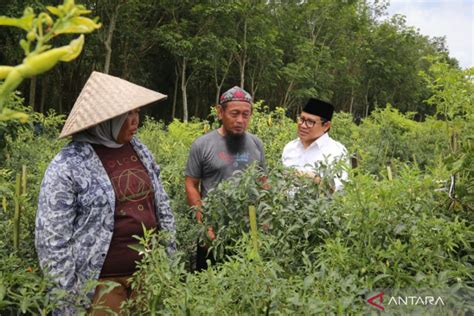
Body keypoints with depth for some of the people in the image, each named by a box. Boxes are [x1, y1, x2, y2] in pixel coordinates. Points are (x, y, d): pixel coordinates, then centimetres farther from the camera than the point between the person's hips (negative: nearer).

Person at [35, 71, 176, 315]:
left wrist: (171, 257, 12)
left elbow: (161, 206, 12)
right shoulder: (67, 165, -14)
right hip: (101, 282, -5)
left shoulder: (139, 150, 4)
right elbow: (51, 238, -12)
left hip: (150, 272, 6)